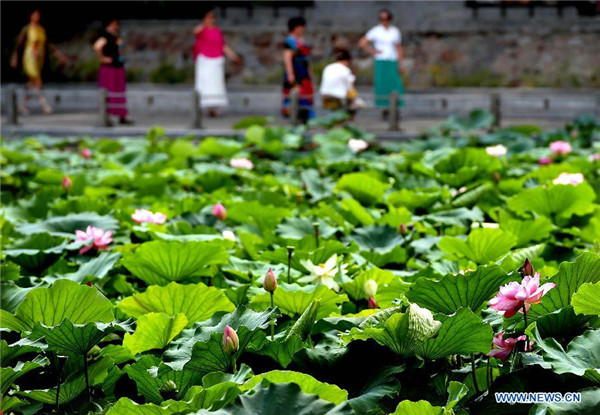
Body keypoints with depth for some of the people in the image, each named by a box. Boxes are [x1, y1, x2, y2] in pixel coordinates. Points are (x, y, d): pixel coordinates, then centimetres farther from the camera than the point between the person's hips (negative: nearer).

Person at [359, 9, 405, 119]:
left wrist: (400, 64, 6)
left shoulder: (395, 31, 10)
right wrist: (372, 52, -3)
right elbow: (362, 43, 0)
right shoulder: (376, 31, 0)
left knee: (395, 85, -5)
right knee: (382, 85, -6)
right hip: (381, 62, -2)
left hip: (393, 62, 2)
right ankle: (385, 110, 0)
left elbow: (399, 48, 12)